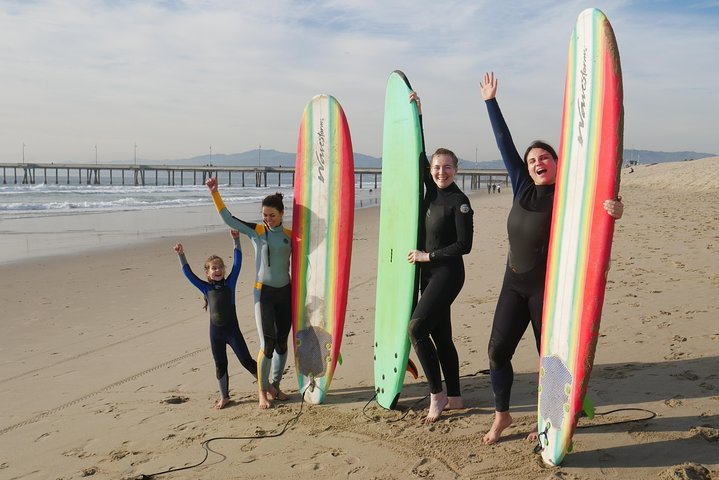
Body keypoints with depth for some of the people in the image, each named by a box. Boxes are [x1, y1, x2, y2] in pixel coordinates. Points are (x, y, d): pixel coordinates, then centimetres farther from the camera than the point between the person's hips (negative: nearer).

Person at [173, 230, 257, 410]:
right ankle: (224, 397, 26)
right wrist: (181, 255, -6)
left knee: (246, 361, 1)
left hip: (232, 330, -2)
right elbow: (188, 273, 1)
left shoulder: (230, 283, -1)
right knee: (220, 365, 12)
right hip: (215, 332, 2)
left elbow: (237, 263, -7)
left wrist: (236, 240, -12)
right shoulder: (206, 288, 3)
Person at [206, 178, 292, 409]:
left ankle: (274, 386, 27)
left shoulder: (291, 236, 4)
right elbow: (229, 219, -7)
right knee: (267, 344, -8)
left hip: (285, 292, 3)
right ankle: (262, 391, 9)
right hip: (263, 292, -3)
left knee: (281, 342, 9)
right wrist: (215, 193, -13)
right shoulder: (256, 231, -2)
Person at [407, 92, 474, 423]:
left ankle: (437, 394, -1)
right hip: (428, 273, 8)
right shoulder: (431, 190, 7)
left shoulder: (459, 200, -12)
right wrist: (417, 116, 13)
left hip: (448, 273, -8)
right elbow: (419, 154, 15)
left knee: (417, 327, -14)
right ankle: (453, 397, 22)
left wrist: (428, 255, -12)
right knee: (440, 335, 11)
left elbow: (464, 245, -15)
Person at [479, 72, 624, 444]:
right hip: (514, 282, 5)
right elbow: (505, 144, 11)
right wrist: (490, 101, 16)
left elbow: (597, 204, -22)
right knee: (497, 350, 4)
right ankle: (501, 415, 23)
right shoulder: (523, 188, 6)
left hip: (549, 286, -5)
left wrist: (613, 209, -47)